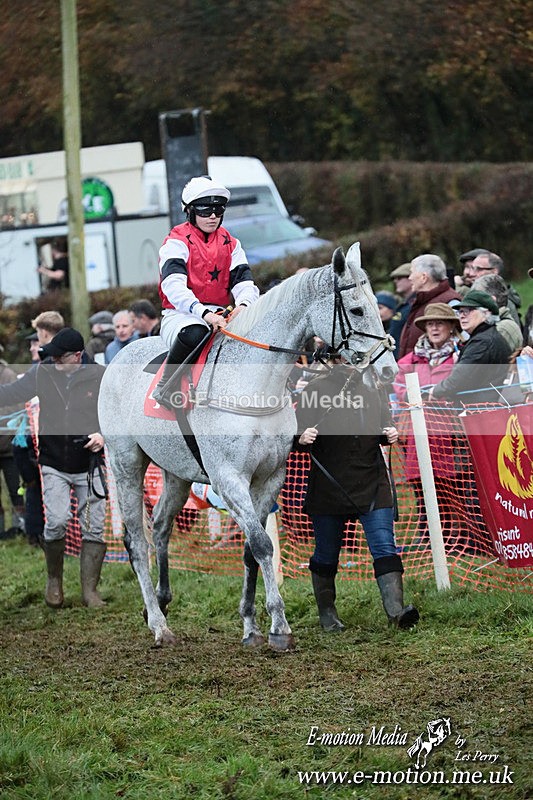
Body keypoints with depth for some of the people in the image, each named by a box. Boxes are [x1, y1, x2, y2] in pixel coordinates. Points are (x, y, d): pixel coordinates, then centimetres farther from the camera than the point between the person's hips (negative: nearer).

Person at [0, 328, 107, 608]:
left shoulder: (100, 377, -5)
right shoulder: (42, 372, -2)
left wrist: (105, 435, -14)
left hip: (90, 465, 0)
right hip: (54, 466, 0)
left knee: (94, 528, 1)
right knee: (57, 521, -14)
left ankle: (89, 589, 13)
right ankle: (54, 579, 9)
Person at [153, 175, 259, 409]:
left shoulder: (230, 243, 15)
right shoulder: (177, 242, -4)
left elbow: (243, 281, 3)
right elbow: (174, 286, -20)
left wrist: (243, 304, -23)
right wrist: (204, 313, -36)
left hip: (220, 314, 5)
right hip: (181, 314, -5)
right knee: (193, 334, -41)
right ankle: (165, 389, -19)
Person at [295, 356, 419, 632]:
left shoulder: (373, 389, 9)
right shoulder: (315, 391, -2)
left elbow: (385, 424, 20)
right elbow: (298, 439, -2)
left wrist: (391, 436, -3)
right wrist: (302, 440, -25)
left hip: (372, 486, 2)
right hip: (329, 488, -2)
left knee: (384, 547, -10)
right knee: (326, 555, 8)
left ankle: (395, 609, -17)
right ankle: (327, 613, 24)